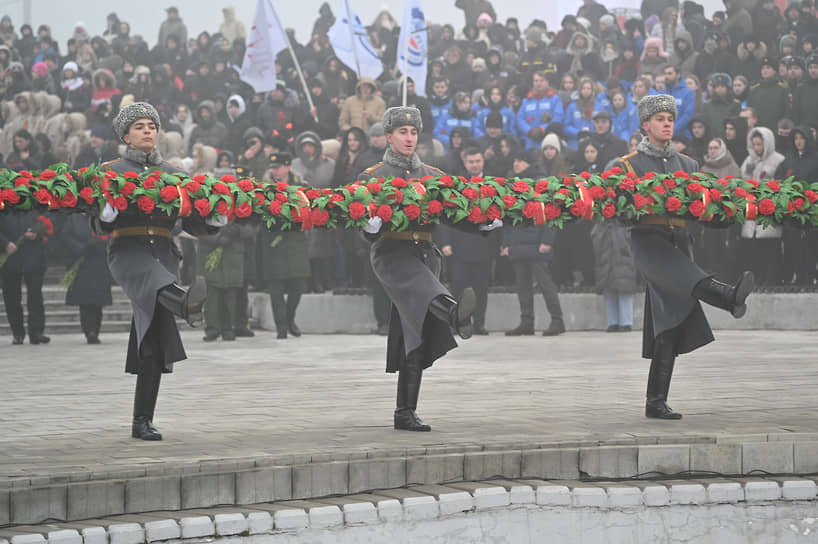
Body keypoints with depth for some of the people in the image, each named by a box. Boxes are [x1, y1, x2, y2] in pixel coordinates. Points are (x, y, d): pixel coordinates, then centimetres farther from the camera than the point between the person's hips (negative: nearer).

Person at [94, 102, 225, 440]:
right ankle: (185, 304, -75)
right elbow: (101, 227, 4)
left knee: (155, 340, -4)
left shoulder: (173, 175, 20)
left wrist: (213, 222, -4)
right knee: (152, 278, -40)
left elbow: (191, 224, 18)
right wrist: (107, 216, -20)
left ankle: (142, 421, -2)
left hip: (163, 254, 3)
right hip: (127, 251, -3)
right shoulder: (111, 171, 11)